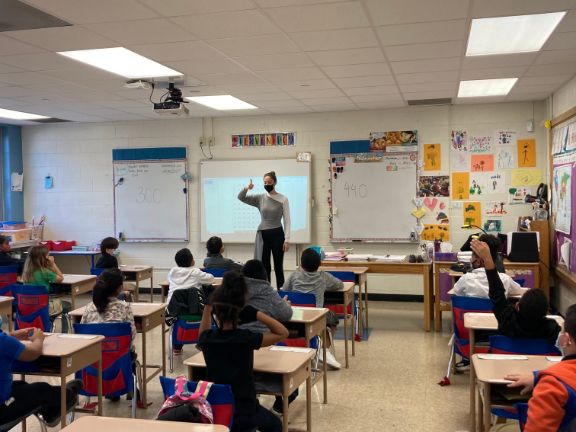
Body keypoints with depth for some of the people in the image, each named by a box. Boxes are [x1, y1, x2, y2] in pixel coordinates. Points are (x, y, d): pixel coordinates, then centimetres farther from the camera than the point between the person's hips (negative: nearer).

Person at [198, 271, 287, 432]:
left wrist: (207, 306, 9)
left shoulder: (207, 339, -11)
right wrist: (256, 313, -18)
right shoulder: (245, 339, -22)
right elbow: (282, 333, -9)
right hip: (244, 412, -4)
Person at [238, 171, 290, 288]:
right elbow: (240, 197, 2)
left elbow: (287, 220, -4)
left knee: (278, 266, 3)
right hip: (263, 235, 3)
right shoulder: (260, 198, 5)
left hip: (277, 234, -2)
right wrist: (246, 188, -19)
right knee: (264, 266, 6)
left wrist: (287, 239, -11)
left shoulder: (283, 199, -2)